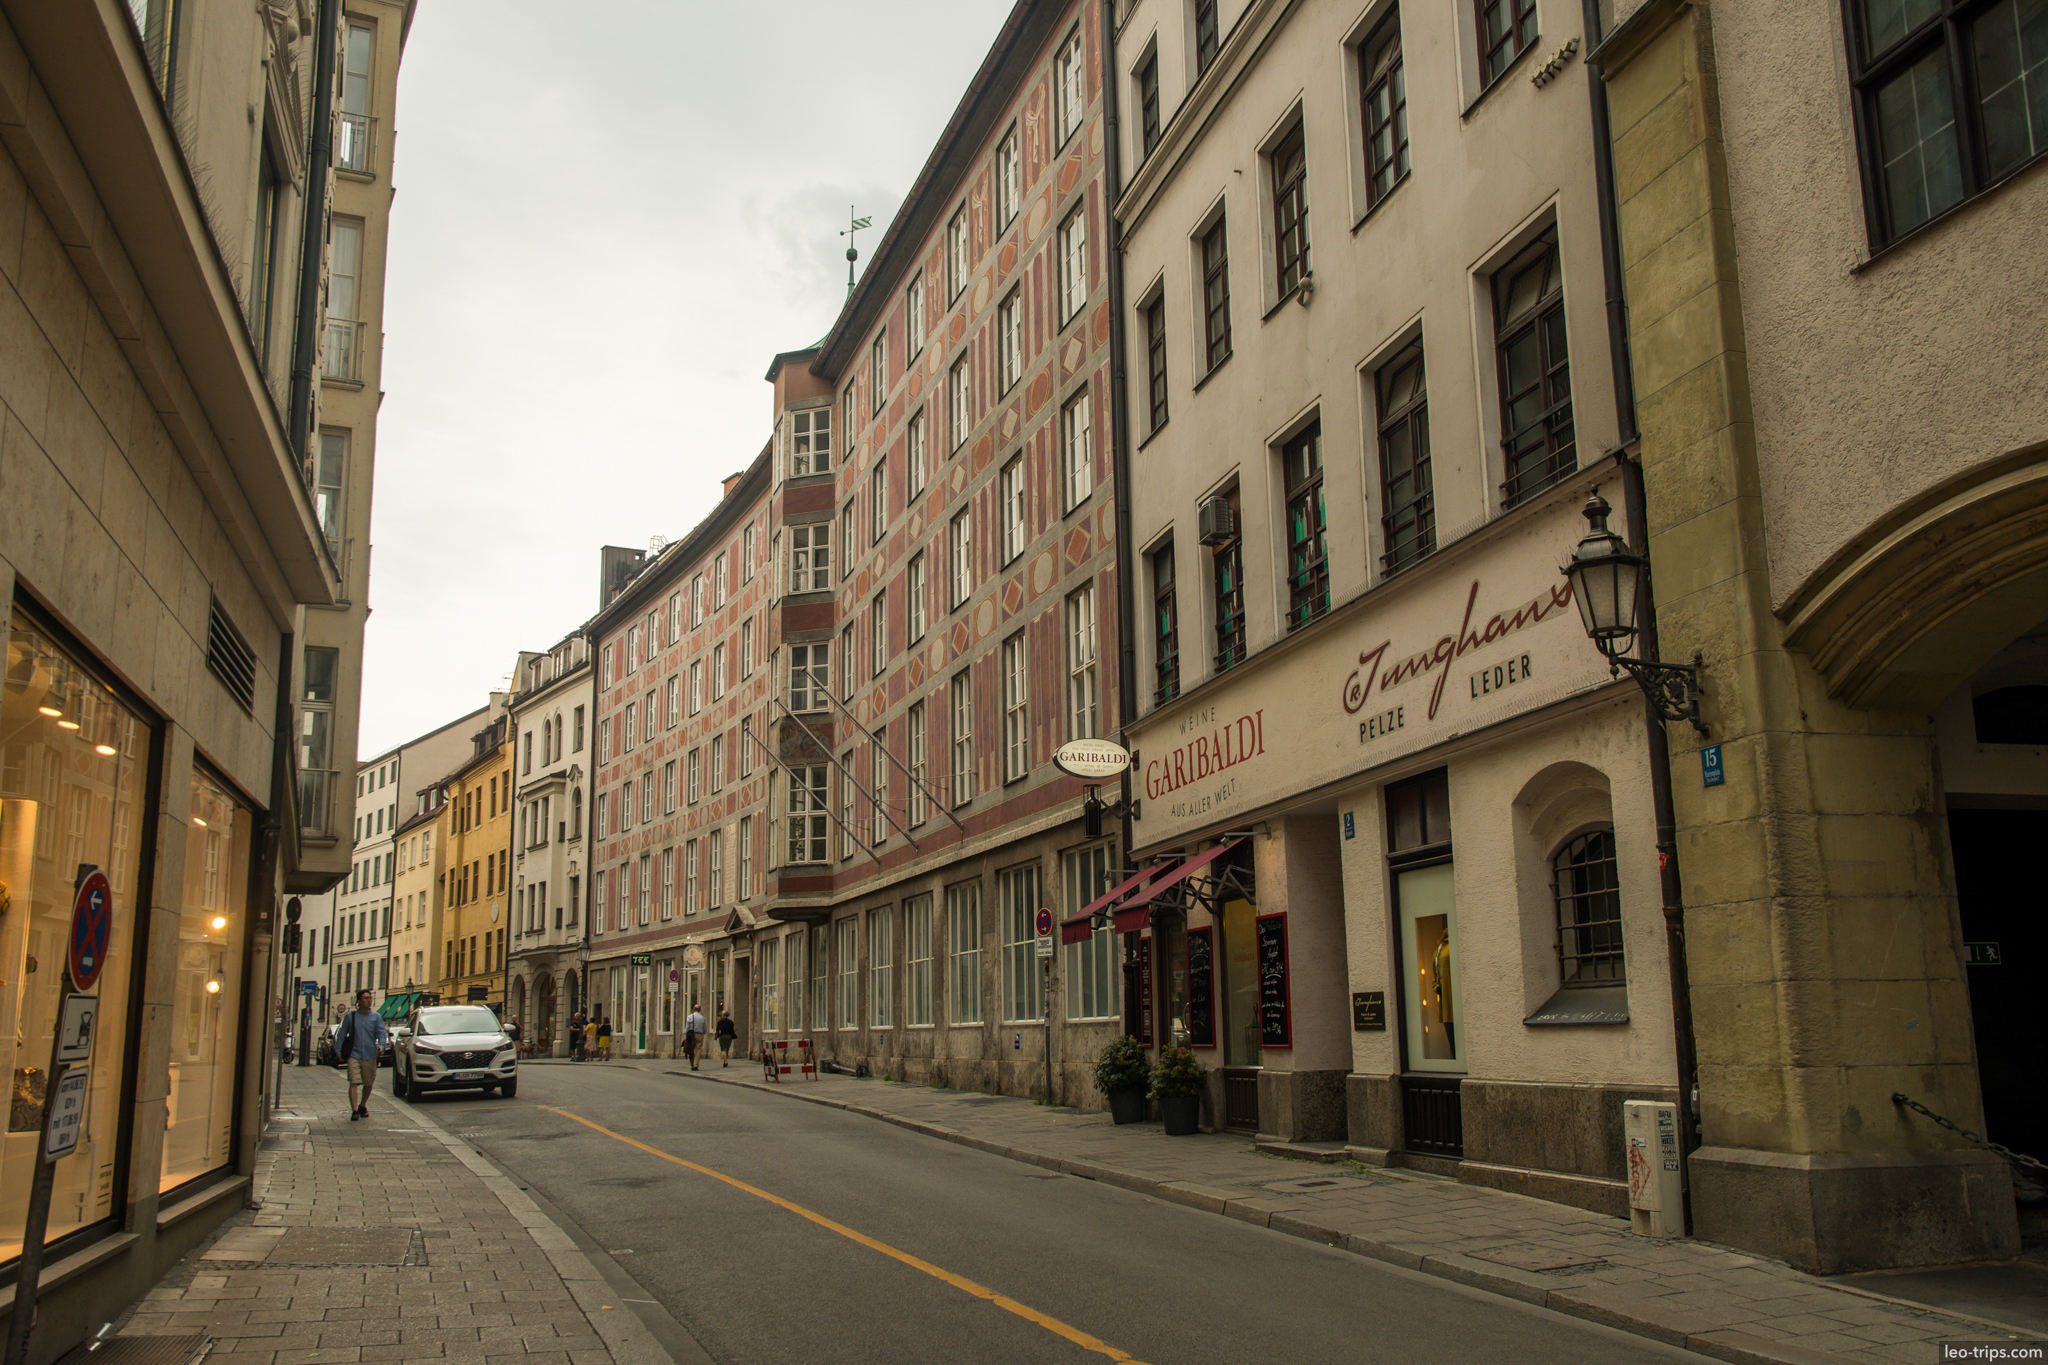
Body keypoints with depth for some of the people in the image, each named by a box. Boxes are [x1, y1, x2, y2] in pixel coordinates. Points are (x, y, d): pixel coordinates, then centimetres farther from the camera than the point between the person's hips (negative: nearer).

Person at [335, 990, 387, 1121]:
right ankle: (354, 1110, -16)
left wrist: (381, 1045, -18)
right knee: (354, 1083, -13)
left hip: (370, 1056, 2)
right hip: (354, 1055, -2)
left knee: (368, 1083, 11)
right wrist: (338, 1051, 3)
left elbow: (381, 1032, 0)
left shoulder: (376, 1017, 6)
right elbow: (342, 1034, 9)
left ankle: (362, 1106, 32)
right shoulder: (350, 1017, 5)